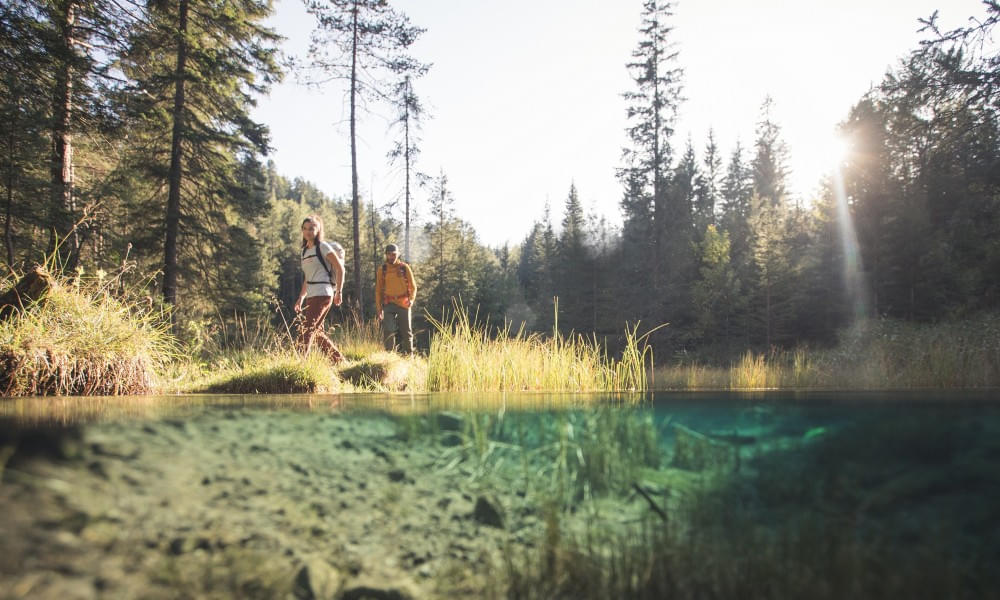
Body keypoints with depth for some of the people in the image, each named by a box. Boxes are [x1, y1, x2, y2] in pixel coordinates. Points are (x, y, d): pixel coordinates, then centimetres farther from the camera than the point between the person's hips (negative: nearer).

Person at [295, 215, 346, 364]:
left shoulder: (323, 247, -5)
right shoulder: (305, 251, 17)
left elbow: (340, 268, -7)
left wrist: (338, 292, -10)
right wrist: (301, 297, 16)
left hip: (322, 294, -9)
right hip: (311, 296, 9)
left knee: (305, 329, -15)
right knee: (316, 331, 13)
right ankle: (339, 361, 22)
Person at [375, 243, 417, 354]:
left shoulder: (405, 268, 2)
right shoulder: (382, 270, 5)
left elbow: (413, 286, 5)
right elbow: (378, 290, 10)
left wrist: (411, 299, -14)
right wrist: (379, 309, 5)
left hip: (403, 303, 0)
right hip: (389, 304, 0)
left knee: (406, 332, 6)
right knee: (388, 331, -12)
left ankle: (409, 355, 18)